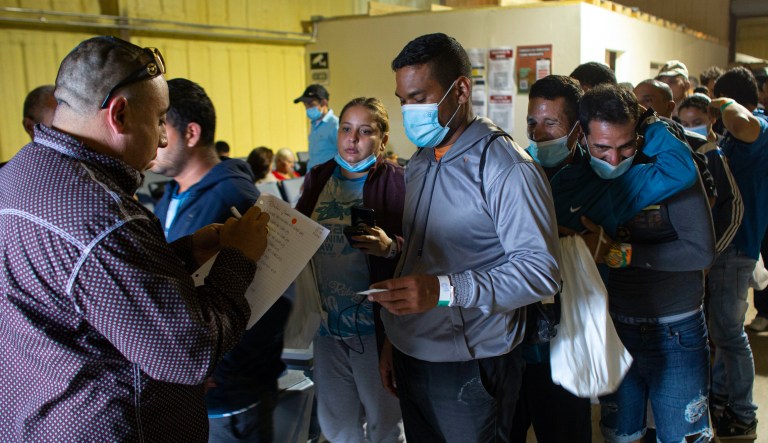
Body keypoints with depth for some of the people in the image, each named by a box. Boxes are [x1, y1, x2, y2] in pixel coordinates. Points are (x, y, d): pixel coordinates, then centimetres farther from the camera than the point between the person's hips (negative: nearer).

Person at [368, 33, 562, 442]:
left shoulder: (506, 169, -15)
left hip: (468, 368, -7)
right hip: (411, 357, 7)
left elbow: (540, 270, -22)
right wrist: (394, 338, 13)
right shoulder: (419, 164, 11)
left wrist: (444, 289, -32)